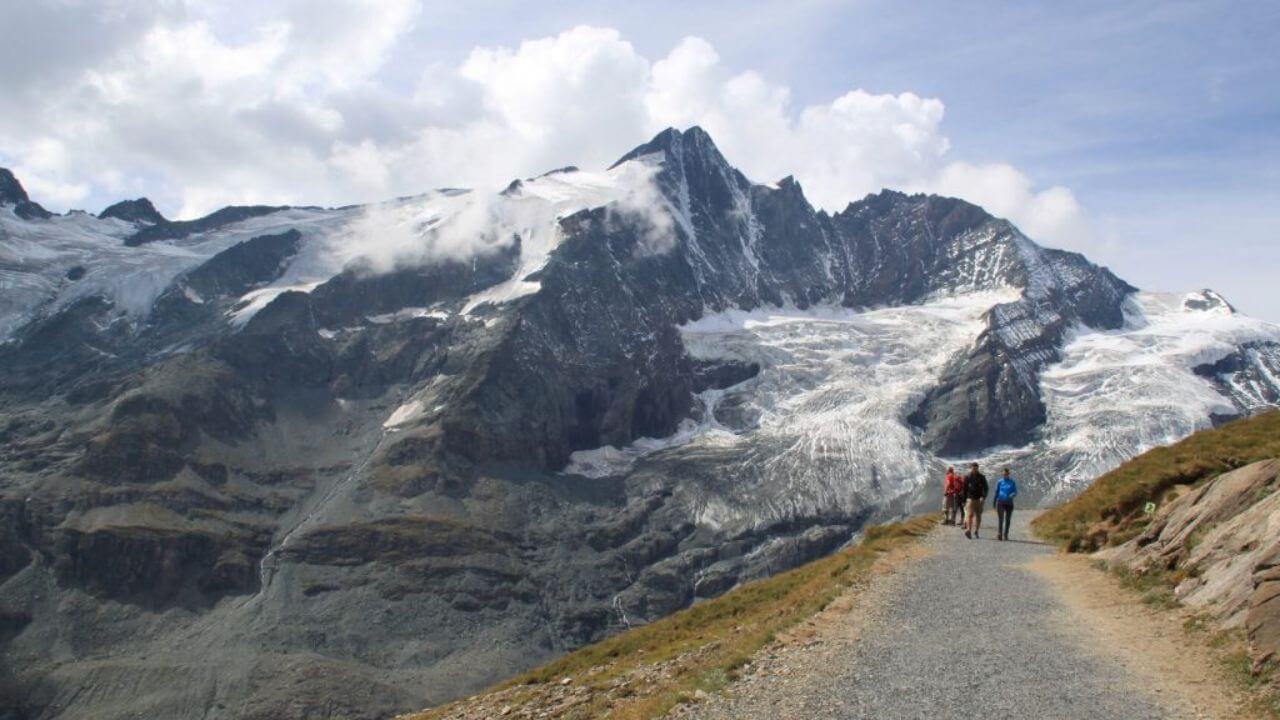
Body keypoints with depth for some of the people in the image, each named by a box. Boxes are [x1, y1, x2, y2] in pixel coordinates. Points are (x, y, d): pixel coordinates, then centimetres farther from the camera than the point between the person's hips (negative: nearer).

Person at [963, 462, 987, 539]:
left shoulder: (982, 477, 6)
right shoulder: (967, 477, 4)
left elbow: (986, 488, 2)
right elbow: (964, 489, 8)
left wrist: (983, 497, -15)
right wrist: (964, 501, 6)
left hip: (979, 499, 2)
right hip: (970, 498, -2)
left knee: (978, 515, 6)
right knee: (970, 514, -15)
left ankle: (975, 531, 16)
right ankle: (968, 530, -27)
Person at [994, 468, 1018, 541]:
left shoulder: (1012, 482, 3)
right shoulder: (999, 482, 4)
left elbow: (1015, 492, -2)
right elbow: (996, 492, 12)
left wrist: (1012, 495, -24)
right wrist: (994, 502, 15)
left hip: (1009, 503, 1)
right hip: (1000, 502, -1)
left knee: (1008, 520, 7)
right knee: (1000, 519, -13)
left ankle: (1005, 535, 19)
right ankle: (999, 534, -23)